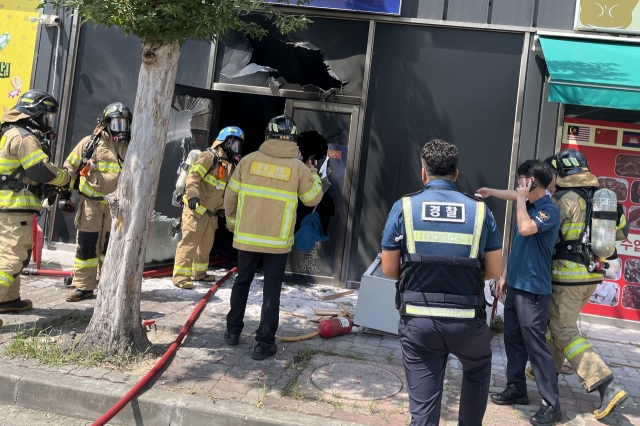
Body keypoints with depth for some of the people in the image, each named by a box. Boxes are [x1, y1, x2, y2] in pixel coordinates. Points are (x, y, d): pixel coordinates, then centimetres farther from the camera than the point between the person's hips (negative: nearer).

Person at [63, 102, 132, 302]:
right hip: (91, 202, -2)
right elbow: (70, 168, 2)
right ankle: (83, 286, 7)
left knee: (110, 246, 10)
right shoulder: (91, 142, -1)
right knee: (86, 244, -1)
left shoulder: (131, 148, 8)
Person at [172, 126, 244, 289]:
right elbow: (193, 176, -22)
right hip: (196, 209, -9)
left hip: (211, 212, 9)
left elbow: (228, 190, 23)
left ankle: (199, 272, 31)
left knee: (206, 243, 16)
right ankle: (181, 276, -5)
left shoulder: (229, 165, 17)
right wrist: (193, 195, -35)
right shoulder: (209, 157, -11)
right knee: (190, 242, -9)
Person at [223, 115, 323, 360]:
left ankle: (233, 331, 29)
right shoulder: (298, 168, -6)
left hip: (247, 236, 2)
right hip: (278, 240, -2)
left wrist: (232, 222, 18)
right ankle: (264, 344, 8)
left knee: (242, 281, 20)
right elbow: (313, 198, 5)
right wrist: (313, 173, 20)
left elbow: (231, 196, 2)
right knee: (271, 290, 6)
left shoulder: (249, 160, -2)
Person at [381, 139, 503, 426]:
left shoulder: (404, 208, -3)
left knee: (423, 399, 10)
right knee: (477, 370, 31)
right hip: (467, 319, 1)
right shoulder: (480, 211, 0)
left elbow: (389, 269, 0)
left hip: (418, 319, -1)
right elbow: (495, 271, 4)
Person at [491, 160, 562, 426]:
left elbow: (525, 229, -33)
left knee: (536, 345, -4)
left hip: (533, 288, -8)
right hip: (516, 284, 8)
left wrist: (521, 198, -19)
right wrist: (505, 275, 18)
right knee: (513, 339, 14)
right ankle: (516, 388, 27)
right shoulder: (528, 207, 12)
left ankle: (551, 404, 4)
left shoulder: (549, 210, -13)